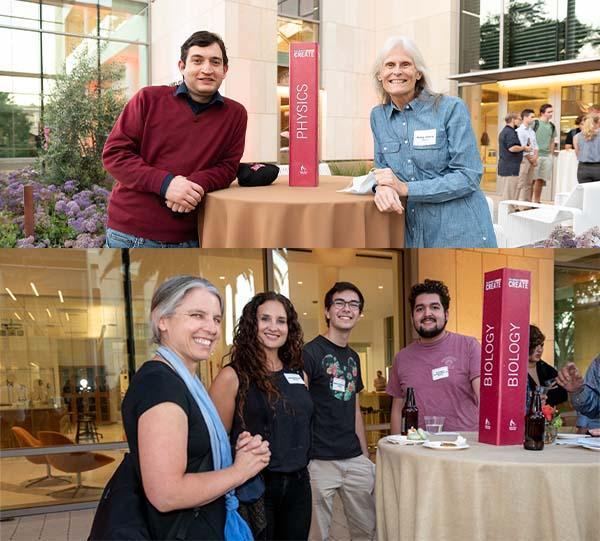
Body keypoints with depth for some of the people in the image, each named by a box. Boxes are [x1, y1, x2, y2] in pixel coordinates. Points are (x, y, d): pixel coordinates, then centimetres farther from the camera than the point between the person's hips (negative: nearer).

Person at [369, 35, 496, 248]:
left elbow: (468, 176, -13)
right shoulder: (378, 116, 6)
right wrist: (383, 187, -14)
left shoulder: (451, 108, -9)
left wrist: (406, 188, -18)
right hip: (413, 236, 4)